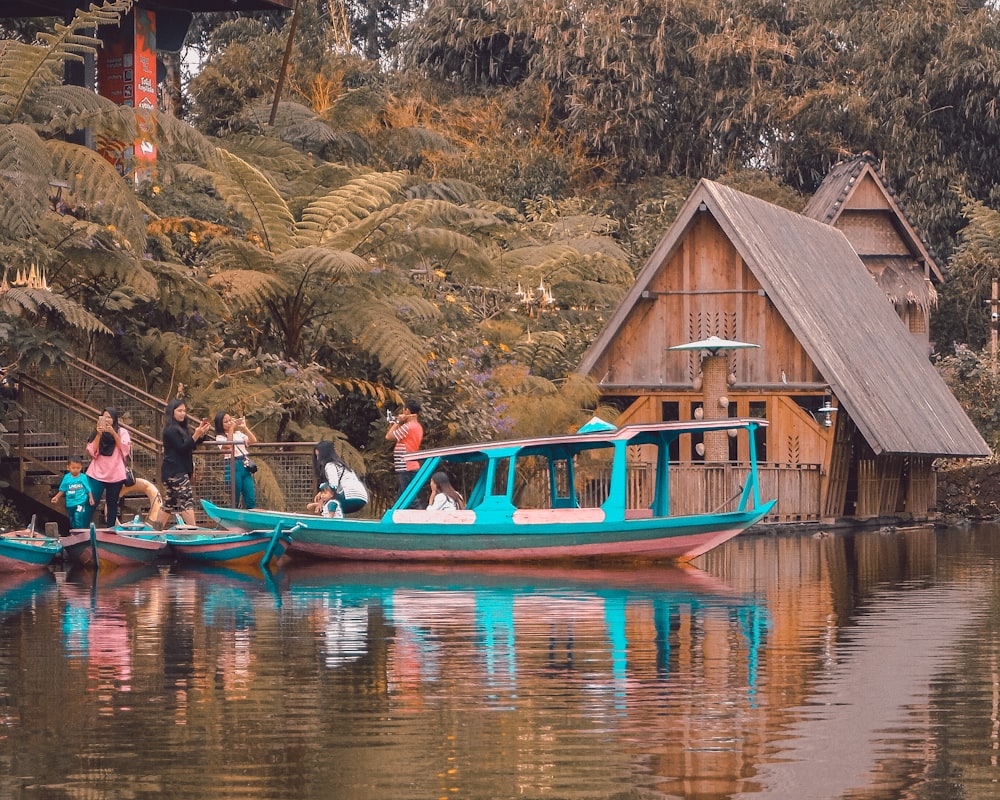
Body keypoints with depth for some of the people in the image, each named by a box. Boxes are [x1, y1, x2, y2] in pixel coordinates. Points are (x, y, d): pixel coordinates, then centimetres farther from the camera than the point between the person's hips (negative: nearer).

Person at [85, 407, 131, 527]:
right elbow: (93, 452, -3)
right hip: (97, 474, -1)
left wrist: (113, 433, -14)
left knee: (112, 505, 8)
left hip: (115, 475, 1)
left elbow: (125, 450, -9)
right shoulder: (96, 433, 7)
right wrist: (99, 435, -13)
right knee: (92, 503, -8)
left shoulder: (122, 432, 5)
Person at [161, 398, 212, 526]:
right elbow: (182, 448, -17)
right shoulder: (170, 430, -12)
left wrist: (202, 432, -1)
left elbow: (192, 444, 14)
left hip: (179, 471, 10)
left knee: (171, 502, 11)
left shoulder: (181, 429, 17)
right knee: (186, 500, -16)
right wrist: (196, 434, -24)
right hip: (175, 472, -10)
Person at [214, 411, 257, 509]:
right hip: (233, 467, -5)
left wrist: (245, 427, 2)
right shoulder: (220, 437, 3)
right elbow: (228, 445, -17)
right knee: (235, 500, -2)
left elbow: (254, 441, 7)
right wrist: (231, 429, -10)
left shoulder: (239, 434, 17)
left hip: (245, 466, 5)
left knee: (251, 500, -1)